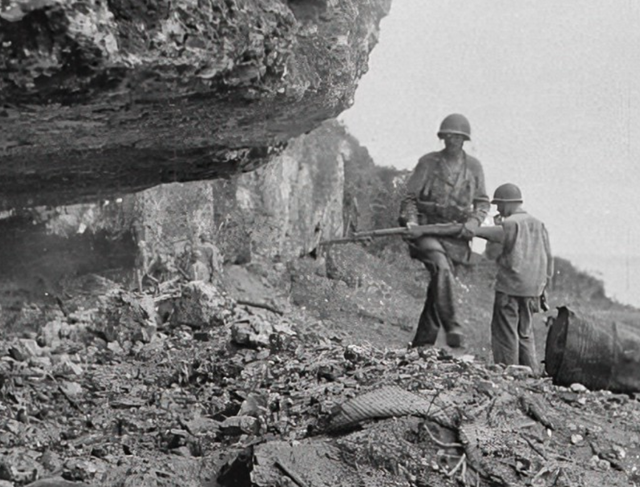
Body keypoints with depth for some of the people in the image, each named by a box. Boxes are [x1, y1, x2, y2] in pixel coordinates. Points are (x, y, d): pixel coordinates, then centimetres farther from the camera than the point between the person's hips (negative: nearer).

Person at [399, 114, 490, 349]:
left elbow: (482, 202, 14)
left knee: (438, 287, 1)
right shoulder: (428, 162, 3)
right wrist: (411, 221, -13)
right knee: (442, 269, -29)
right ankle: (452, 328, -34)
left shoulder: (474, 166, 9)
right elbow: (410, 197, 5)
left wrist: (472, 223, -5)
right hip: (427, 230, -2)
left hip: (455, 235, 3)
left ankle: (422, 344, 9)